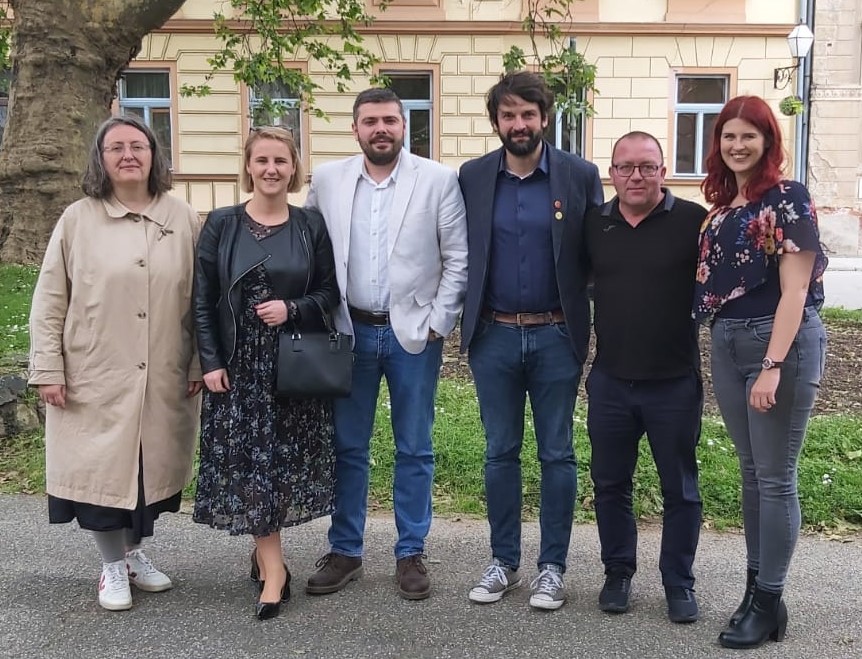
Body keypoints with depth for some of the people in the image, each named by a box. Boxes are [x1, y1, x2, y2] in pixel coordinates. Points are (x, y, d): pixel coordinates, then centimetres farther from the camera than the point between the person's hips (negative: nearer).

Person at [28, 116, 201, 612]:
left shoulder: (183, 218, 3)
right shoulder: (78, 220, 0)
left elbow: (200, 298, 4)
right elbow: (50, 302, 1)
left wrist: (200, 364, 2)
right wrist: (48, 370, -4)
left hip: (164, 379, 2)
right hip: (96, 377, -1)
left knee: (152, 465, 11)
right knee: (103, 468, 4)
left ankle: (135, 551, 33)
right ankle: (113, 565, 24)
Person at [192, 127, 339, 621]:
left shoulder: (312, 225, 2)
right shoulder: (222, 224, 1)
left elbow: (330, 292, 4)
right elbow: (203, 300, 1)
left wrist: (291, 309, -15)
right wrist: (211, 362, -6)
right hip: (239, 365, 0)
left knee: (289, 459, 5)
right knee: (247, 462, 0)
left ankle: (263, 552, 26)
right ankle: (274, 571, 9)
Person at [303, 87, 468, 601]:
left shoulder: (438, 181, -3)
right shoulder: (328, 180, 3)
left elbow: (458, 259, -3)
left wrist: (438, 324, -7)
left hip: (414, 333, -2)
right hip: (350, 331, 2)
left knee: (414, 450, 7)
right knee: (347, 447, 9)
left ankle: (411, 553, 21)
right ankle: (345, 551, 23)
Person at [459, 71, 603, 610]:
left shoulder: (581, 176, -2)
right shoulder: (472, 177, 3)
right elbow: (461, 254, 7)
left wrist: (594, 322, -3)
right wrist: (465, 317, 2)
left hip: (556, 336, -2)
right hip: (493, 336, 2)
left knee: (556, 453, 7)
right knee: (500, 451, 11)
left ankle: (553, 566, 20)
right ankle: (504, 561, 24)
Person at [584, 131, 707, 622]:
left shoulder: (693, 221, -8)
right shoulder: (594, 224, 4)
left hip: (675, 382, -3)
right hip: (610, 379, 3)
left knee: (680, 489, 10)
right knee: (610, 484, 14)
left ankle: (679, 583, 26)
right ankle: (618, 573, 31)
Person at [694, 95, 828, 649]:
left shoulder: (789, 200, -9)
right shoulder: (722, 205, 12)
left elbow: (794, 291, -15)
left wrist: (773, 366, -21)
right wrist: (721, 342, 3)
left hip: (781, 343, -7)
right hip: (727, 345, 7)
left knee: (776, 476, 0)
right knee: (751, 471, 13)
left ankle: (769, 603, 11)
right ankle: (757, 588, 24)